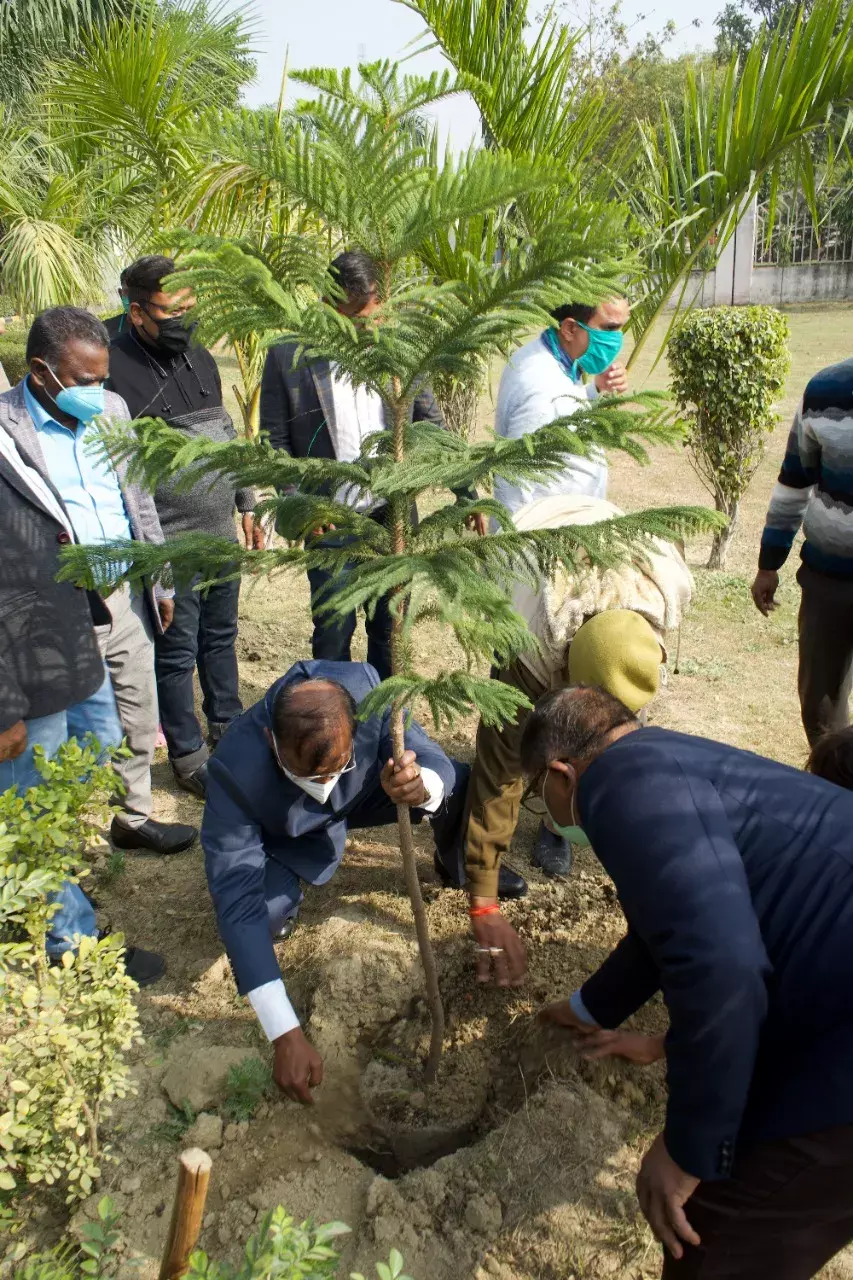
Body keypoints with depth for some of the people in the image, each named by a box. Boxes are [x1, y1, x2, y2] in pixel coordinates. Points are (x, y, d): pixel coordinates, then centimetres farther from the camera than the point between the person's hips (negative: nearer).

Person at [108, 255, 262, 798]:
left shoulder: (201, 358, 8)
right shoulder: (117, 371, -15)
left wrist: (248, 506, 18)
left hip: (221, 533, 7)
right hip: (169, 546, -7)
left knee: (221, 636, 19)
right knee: (177, 652, 6)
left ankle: (228, 728, 37)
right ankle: (188, 755, 23)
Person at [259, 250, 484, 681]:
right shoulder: (288, 358, -6)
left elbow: (432, 426, 6)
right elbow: (274, 442, -2)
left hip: (393, 516, 2)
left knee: (389, 630, 14)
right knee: (332, 633, 7)